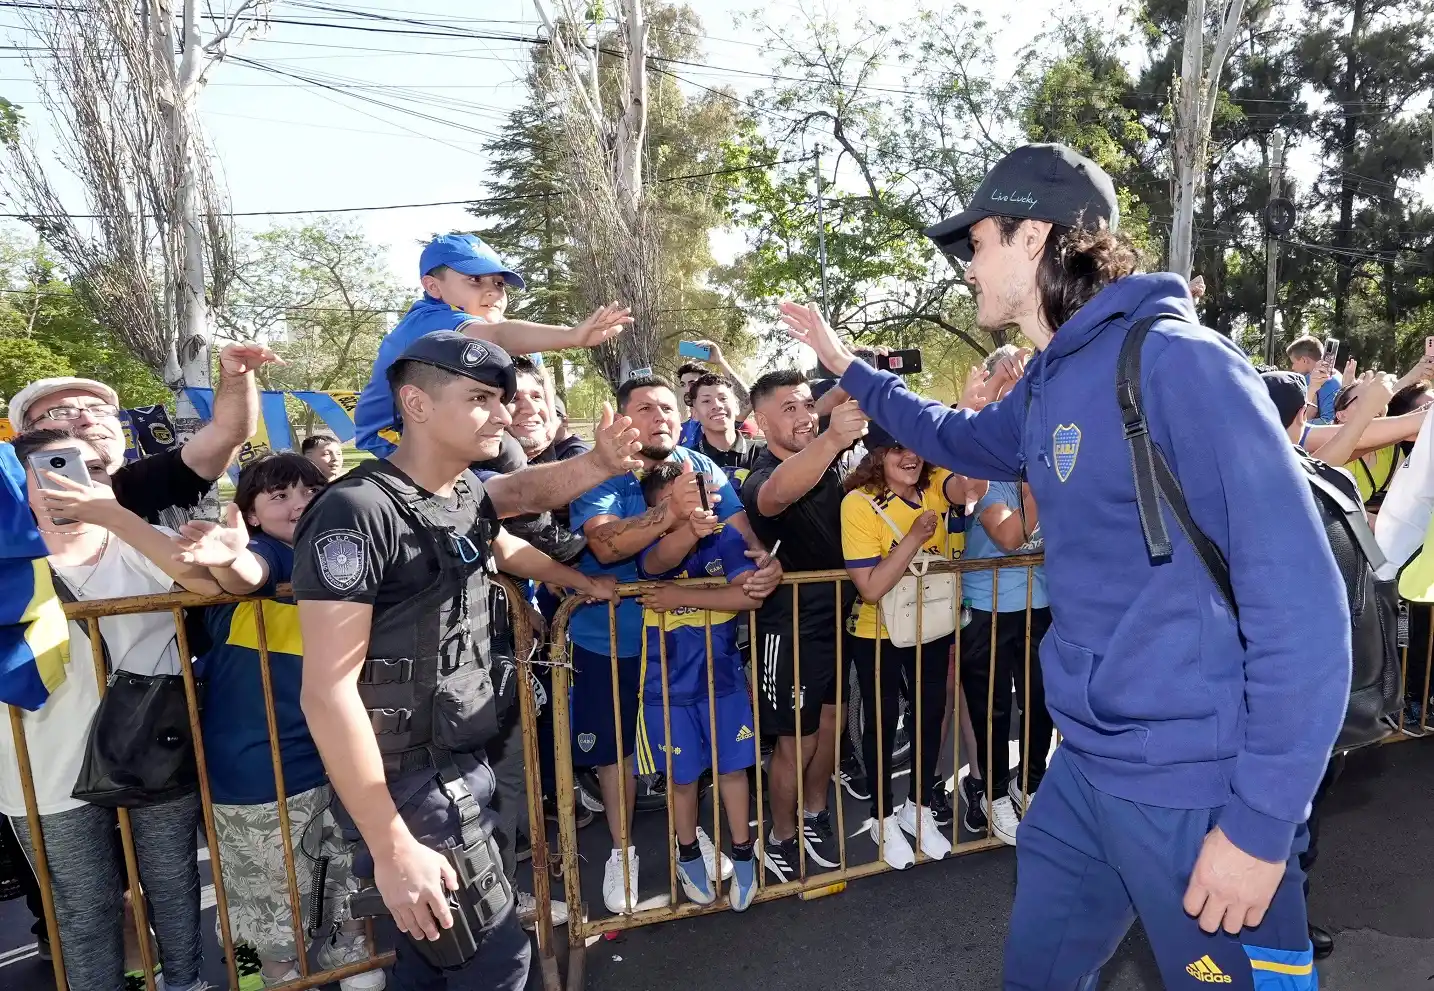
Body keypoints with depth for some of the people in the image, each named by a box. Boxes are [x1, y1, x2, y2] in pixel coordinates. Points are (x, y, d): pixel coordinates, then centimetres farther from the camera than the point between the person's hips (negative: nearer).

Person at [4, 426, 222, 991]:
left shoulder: (142, 548, -1)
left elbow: (210, 582, -22)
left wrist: (112, 515, -28)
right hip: (53, 773, 0)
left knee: (174, 888, 18)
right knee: (85, 913, 14)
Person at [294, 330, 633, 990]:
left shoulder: (468, 492, 3)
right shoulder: (358, 511, -20)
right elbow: (327, 690, -22)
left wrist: (582, 582, 25)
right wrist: (392, 848, -22)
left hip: (461, 764, 8)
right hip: (410, 781, -7)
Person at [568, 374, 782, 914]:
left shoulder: (704, 468, -6)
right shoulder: (600, 474, -16)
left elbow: (741, 530, -12)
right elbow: (605, 546, -31)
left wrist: (763, 561, -34)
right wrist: (670, 513, -45)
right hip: (610, 639, -2)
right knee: (615, 747, 13)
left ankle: (692, 834, 44)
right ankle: (621, 851, 37)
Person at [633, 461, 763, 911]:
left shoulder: (725, 537, -11)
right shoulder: (650, 542, -13)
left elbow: (750, 594, -23)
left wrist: (681, 597, -25)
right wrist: (685, 530, -59)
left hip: (723, 677, 1)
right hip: (668, 685, 0)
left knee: (732, 768, 13)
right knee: (682, 775, 14)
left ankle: (742, 854, 35)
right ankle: (689, 854, 39)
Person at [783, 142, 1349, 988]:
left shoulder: (1178, 362, -19)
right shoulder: (1049, 387, 7)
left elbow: (1301, 600, -21)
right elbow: (959, 438, 29)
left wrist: (1261, 820, -20)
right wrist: (845, 364, 27)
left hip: (1197, 785, -8)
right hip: (1087, 765, 8)